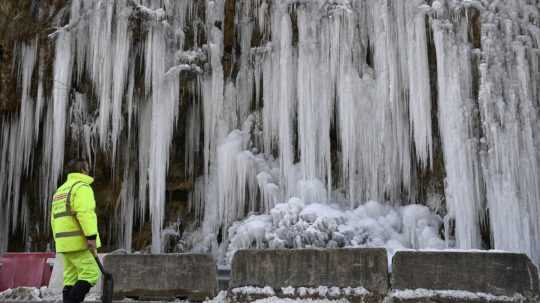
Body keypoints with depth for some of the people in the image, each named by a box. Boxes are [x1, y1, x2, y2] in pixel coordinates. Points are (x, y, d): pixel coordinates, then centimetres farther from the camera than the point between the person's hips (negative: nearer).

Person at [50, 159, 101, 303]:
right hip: (78, 241, -9)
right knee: (90, 274, -7)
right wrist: (92, 236, -26)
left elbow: (55, 218, 20)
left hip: (64, 241, 9)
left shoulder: (60, 190, 21)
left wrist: (59, 242, 22)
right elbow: (85, 213, -22)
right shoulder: (82, 187, -8)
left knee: (71, 278, 8)